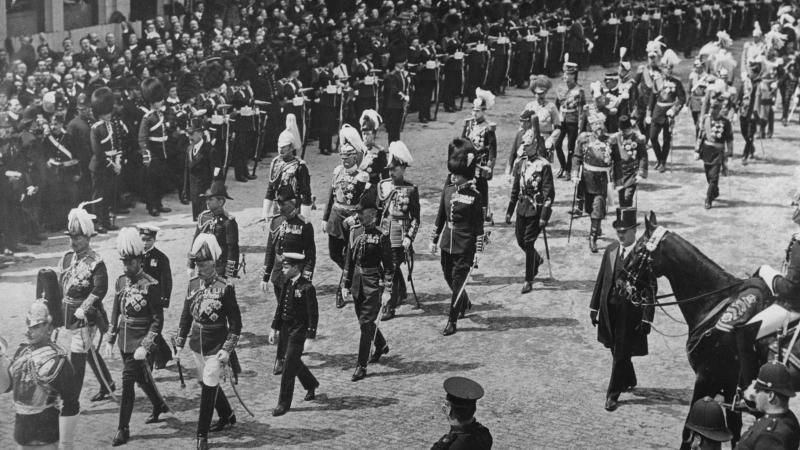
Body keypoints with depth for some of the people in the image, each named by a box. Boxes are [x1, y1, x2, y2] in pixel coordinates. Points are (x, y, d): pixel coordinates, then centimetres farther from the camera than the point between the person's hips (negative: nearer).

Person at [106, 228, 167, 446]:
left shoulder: (151, 286, -16)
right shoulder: (121, 281, 4)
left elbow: (158, 320, -16)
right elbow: (116, 311, 13)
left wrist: (145, 346, -21)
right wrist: (111, 338, 12)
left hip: (139, 342, -7)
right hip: (124, 341, 7)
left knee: (127, 381, -8)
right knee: (141, 378, 21)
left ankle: (123, 429, 1)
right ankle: (159, 405, 44)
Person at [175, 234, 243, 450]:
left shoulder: (225, 287, -14)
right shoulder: (193, 284, 2)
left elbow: (235, 323, -10)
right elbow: (186, 316, 11)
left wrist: (227, 349, -15)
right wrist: (179, 344, 9)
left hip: (216, 347, -6)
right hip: (197, 346, 6)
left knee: (209, 388, -7)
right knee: (208, 384, 19)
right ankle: (227, 417, 40)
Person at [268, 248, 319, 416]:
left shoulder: (307, 287, -17)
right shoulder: (286, 284, 5)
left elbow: (313, 314, -16)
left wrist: (310, 338, -17)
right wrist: (274, 328, 13)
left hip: (298, 331, -7)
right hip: (285, 329, 8)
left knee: (289, 366, -4)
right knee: (293, 362, 18)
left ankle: (284, 403, 5)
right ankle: (311, 385, 43)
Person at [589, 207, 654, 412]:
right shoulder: (611, 250, 6)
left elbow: (650, 289, -13)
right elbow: (601, 279, 11)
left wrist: (646, 318, -15)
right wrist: (594, 307, 9)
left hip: (630, 312, -6)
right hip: (609, 309, 6)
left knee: (621, 354, 0)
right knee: (616, 350, 19)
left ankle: (613, 394, 9)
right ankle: (628, 381, 40)